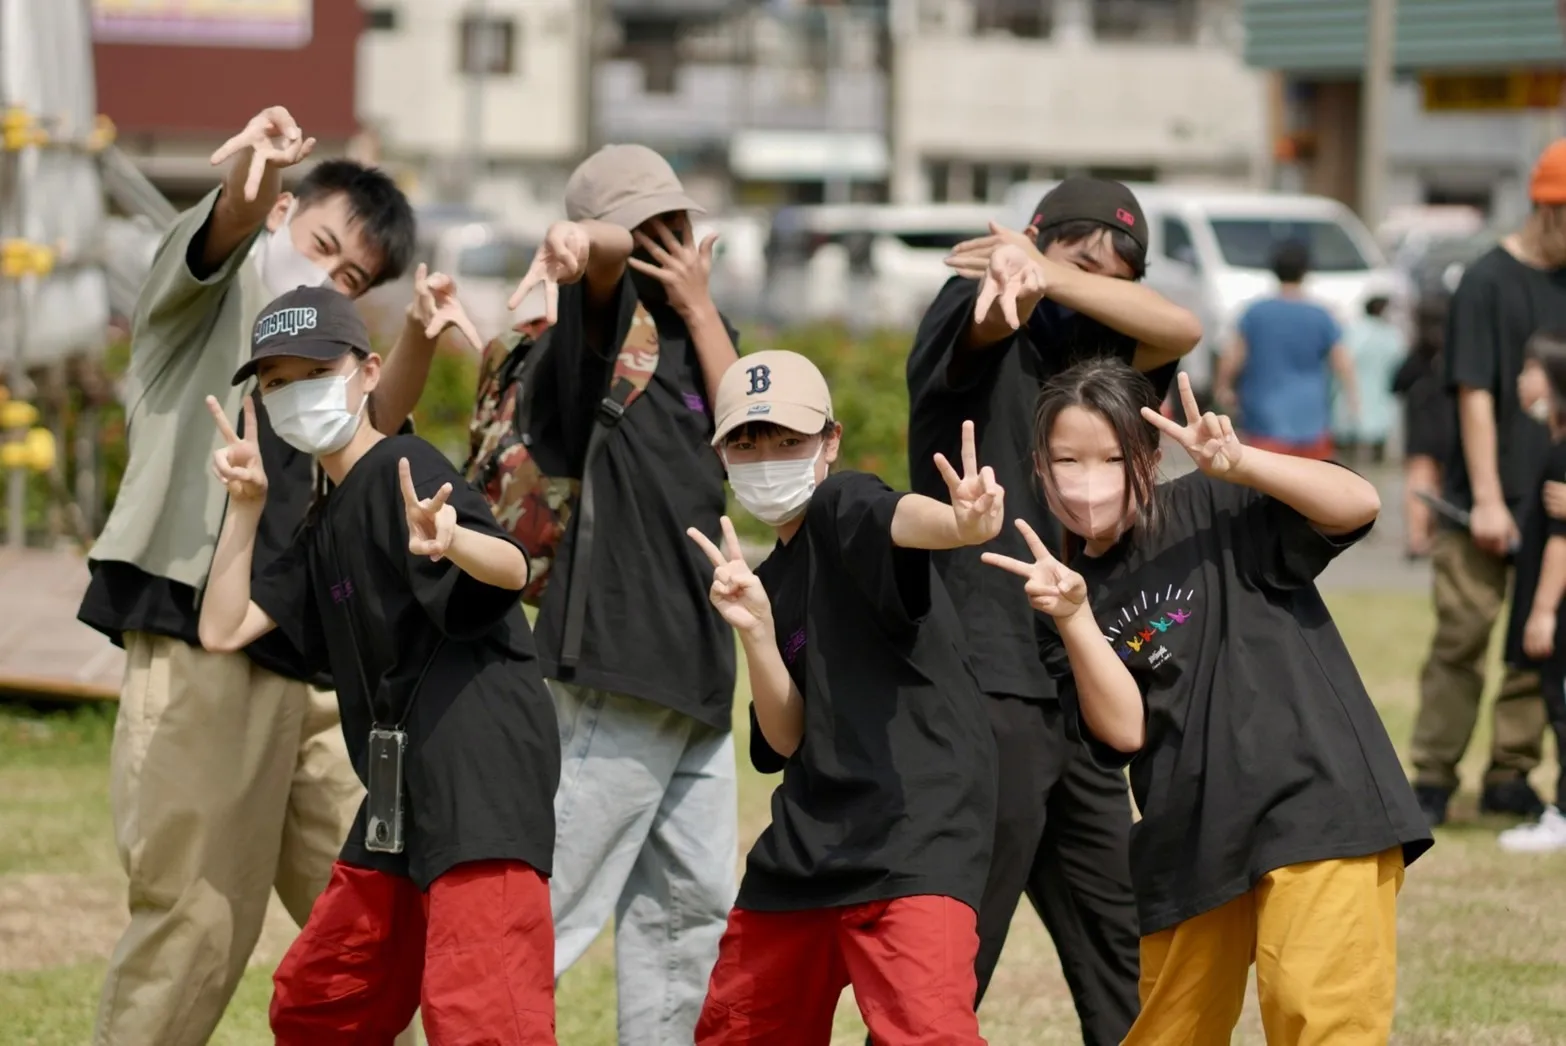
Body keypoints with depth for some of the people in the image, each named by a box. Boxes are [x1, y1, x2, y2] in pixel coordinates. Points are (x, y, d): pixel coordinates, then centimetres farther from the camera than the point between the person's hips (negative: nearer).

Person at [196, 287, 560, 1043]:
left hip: (481, 761, -10)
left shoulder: (403, 468, -6)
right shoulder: (325, 528, 20)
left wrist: (450, 541, -45)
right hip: (402, 789, 10)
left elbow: (511, 568, -23)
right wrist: (245, 506, 8)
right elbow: (223, 631, 15)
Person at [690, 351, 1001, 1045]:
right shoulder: (771, 581, 17)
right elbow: (785, 742, 7)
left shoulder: (842, 508, -4)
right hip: (803, 854, 9)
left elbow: (900, 518, -31)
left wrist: (961, 523, -54)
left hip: (915, 833, -9)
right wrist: (756, 630, -8)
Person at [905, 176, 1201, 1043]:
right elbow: (991, 319, -27)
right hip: (988, 687, -8)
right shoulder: (983, 325, -2)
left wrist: (1054, 277, -22)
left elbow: (1180, 331, -4)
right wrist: (1016, 274, -53)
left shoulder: (1084, 348, 16)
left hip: (1073, 689, 8)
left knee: (1120, 952, 15)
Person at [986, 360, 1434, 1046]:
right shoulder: (1070, 587, 9)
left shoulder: (1216, 512, -1)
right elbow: (1122, 730, -3)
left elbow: (1359, 505, -13)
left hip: (1315, 805, -5)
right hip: (1191, 842, 5)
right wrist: (1072, 618, -17)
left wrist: (1238, 465, -25)